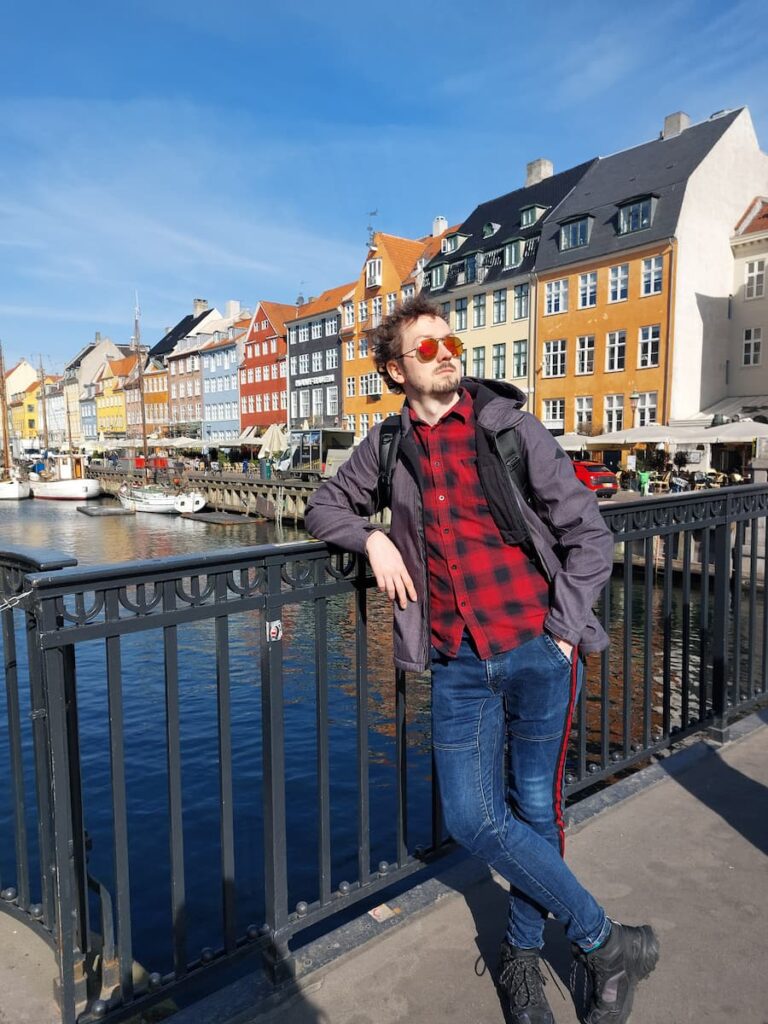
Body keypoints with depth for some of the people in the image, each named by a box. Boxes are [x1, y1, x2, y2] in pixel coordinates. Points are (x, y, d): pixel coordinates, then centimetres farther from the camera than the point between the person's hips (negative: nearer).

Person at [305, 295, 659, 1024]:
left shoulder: (511, 429, -1)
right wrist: (372, 536, -1)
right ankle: (609, 942, 23)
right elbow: (324, 506, 20)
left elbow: (588, 536, 0)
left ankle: (522, 953, 35)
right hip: (458, 663, 3)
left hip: (537, 650, -2)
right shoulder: (388, 447, 9)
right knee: (473, 819, 1)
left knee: (535, 812, 7)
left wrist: (561, 635, -7)